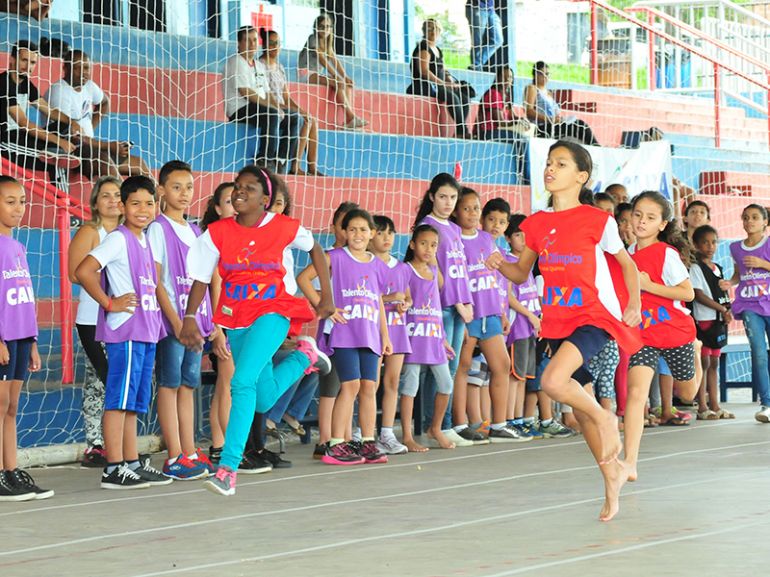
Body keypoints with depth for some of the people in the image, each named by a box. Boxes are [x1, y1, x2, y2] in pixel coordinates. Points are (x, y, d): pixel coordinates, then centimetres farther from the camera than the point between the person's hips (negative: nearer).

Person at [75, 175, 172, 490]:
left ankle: (132, 463, 19)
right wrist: (109, 303, -15)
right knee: (119, 400, -7)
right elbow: (83, 271, -20)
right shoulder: (118, 239, -10)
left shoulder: (143, 240, 15)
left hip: (146, 331, 9)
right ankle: (114, 469, -6)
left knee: (134, 402, 13)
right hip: (125, 331, -9)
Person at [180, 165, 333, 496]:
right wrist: (189, 318, -19)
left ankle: (228, 468, -24)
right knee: (263, 400, 15)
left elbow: (314, 248, 13)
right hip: (236, 320, 4)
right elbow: (201, 278, -5)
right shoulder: (218, 232, -3)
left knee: (242, 382, -25)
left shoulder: (283, 227, -5)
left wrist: (327, 296, 14)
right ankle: (305, 355, 46)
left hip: (272, 313, -4)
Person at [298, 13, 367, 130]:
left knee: (348, 84, -10)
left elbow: (335, 60, 5)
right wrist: (335, 75, -25)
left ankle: (349, 120, -25)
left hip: (318, 74, 8)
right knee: (339, 84, -27)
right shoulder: (313, 39, -8)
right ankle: (351, 117, -29)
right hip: (306, 73, -8)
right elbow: (322, 58, -19)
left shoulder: (328, 43, 15)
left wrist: (345, 77, -10)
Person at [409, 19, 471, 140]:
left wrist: (449, 79, -2)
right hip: (424, 85, -9)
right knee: (452, 96, -30)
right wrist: (444, 84, -19)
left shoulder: (438, 50, 20)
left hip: (438, 85, 9)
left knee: (465, 97, -10)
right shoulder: (423, 47, -7)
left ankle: (459, 133, -18)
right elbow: (424, 71, -18)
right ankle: (463, 131, -31)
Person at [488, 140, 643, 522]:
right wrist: (501, 265, -7)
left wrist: (634, 304, -5)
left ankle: (604, 418, -1)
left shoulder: (597, 221, -7)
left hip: (595, 316, -6)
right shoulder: (536, 224, 6)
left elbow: (627, 263, 5)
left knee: (552, 381, -29)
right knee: (580, 406, 12)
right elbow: (521, 273, 14)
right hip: (557, 321, 6)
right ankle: (612, 474, 31)